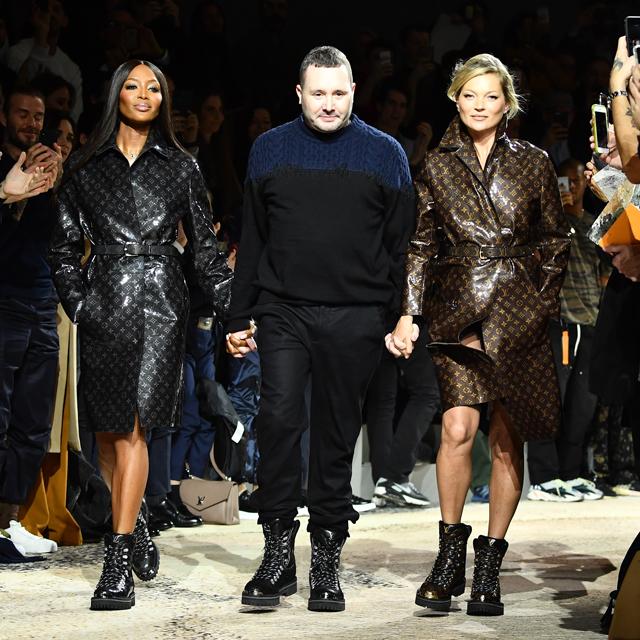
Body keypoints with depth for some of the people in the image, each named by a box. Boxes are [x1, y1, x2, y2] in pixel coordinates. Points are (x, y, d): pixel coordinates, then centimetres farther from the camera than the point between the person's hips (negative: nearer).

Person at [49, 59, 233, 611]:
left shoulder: (180, 166, 9)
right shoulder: (87, 167, 11)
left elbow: (205, 245, 9)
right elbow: (64, 247, 14)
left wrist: (233, 309, 1)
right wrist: (77, 301, 1)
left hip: (160, 301, -2)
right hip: (105, 302, 2)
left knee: (131, 428, -11)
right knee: (107, 431, 5)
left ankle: (118, 560, -12)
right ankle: (134, 526, 28)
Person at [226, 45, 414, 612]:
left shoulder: (384, 154, 6)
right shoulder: (270, 150, 10)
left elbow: (401, 245, 6)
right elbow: (252, 241, 14)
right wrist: (239, 318, 11)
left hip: (355, 318, -1)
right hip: (284, 311, 1)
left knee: (337, 434, 4)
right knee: (279, 418, -14)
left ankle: (327, 560, 13)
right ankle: (278, 550, -5)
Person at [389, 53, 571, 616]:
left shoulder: (533, 163, 8)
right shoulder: (437, 167, 9)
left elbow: (557, 240, 12)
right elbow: (420, 246, 9)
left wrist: (540, 298, 1)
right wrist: (407, 315, 0)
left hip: (519, 313, 0)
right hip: (459, 310, 0)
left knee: (507, 439, 2)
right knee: (458, 427, -17)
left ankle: (490, 562, 10)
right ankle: (450, 552, -2)